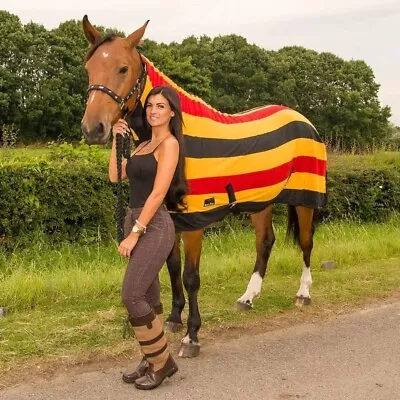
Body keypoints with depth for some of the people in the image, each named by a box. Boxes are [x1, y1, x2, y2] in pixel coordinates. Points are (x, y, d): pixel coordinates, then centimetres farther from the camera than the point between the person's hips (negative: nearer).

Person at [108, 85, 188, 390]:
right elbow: (115, 176, 12)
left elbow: (158, 194, -17)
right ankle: (152, 360, 22)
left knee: (132, 296, -9)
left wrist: (135, 233, -19)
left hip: (154, 226, -9)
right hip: (136, 222, 9)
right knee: (148, 296, 12)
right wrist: (116, 140, 6)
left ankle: (162, 361, 5)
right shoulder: (144, 145, 16)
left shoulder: (170, 144, -10)